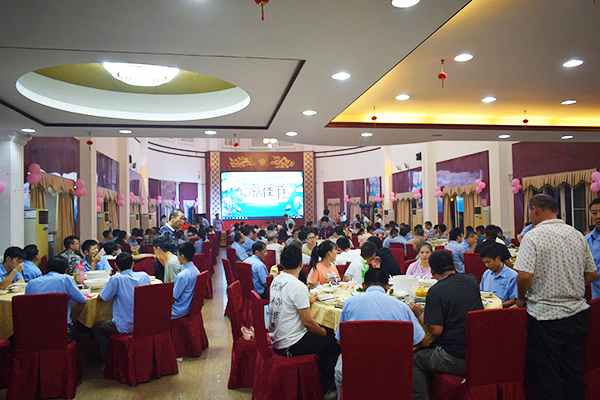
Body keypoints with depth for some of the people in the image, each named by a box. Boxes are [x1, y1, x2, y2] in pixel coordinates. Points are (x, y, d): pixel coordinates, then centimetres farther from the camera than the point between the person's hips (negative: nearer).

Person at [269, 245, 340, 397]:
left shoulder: (276, 281, 3)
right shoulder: (298, 286, -23)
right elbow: (307, 322, -20)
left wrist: (307, 301, 25)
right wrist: (323, 332, -3)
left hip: (276, 339, 9)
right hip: (291, 346, -9)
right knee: (334, 344, 4)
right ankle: (322, 389, 16)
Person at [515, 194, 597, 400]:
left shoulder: (533, 236, -14)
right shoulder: (577, 235, 5)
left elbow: (524, 276, -22)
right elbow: (592, 273, 11)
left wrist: (521, 299, -5)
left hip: (545, 316, -6)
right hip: (576, 314, 6)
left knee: (546, 378, 6)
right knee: (574, 375, 18)